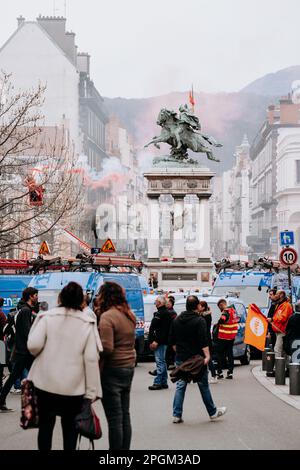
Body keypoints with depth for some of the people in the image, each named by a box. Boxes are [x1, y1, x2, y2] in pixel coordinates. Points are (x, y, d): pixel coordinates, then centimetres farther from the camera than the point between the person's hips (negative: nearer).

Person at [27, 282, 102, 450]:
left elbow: (34, 345, -15)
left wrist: (43, 354, 9)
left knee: (46, 425, 12)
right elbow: (91, 358, -9)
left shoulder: (47, 317, -6)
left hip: (47, 381, 0)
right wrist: (91, 391, -5)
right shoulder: (87, 323, -5)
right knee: (70, 428, 10)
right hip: (74, 385, 0)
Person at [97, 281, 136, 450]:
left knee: (114, 419, -4)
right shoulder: (130, 315, 9)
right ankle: (125, 449, 20)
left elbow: (106, 348, -23)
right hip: (129, 367, 8)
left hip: (112, 370, -8)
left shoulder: (107, 317, -17)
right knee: (125, 415, 14)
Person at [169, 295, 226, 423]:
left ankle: (177, 415, 0)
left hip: (181, 358, 5)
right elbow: (204, 341, -19)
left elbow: (172, 341, 13)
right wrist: (207, 356, -21)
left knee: (180, 386, 6)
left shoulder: (176, 320, 8)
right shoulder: (199, 320, -11)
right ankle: (213, 412, 18)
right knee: (203, 385, 6)